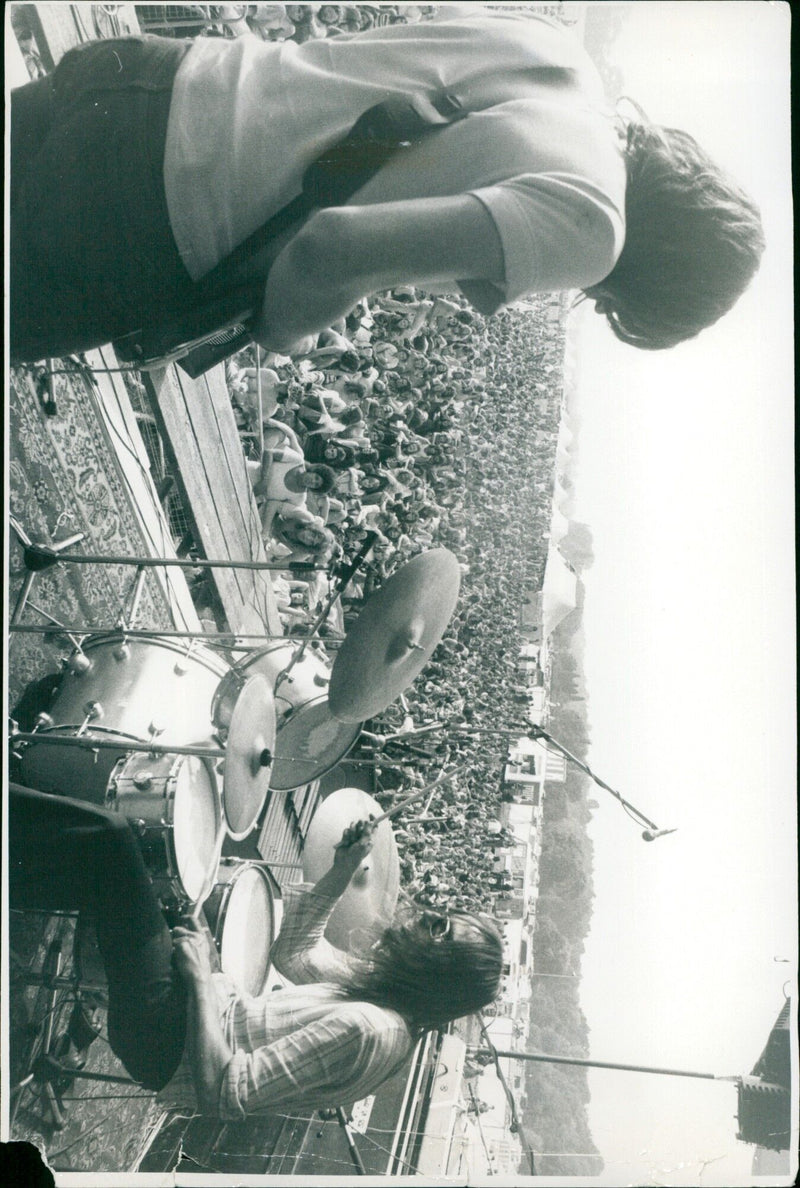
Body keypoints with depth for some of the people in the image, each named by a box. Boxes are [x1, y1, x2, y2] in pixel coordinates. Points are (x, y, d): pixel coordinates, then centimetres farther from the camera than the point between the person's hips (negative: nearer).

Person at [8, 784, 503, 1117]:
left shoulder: (364, 1031, -28)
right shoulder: (379, 985, -1)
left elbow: (224, 1093, -29)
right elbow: (297, 951, 15)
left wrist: (200, 975, -21)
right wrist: (343, 870, 4)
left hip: (163, 1040, -8)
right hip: (215, 1010, 8)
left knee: (109, 835, -10)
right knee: (99, 869, 13)